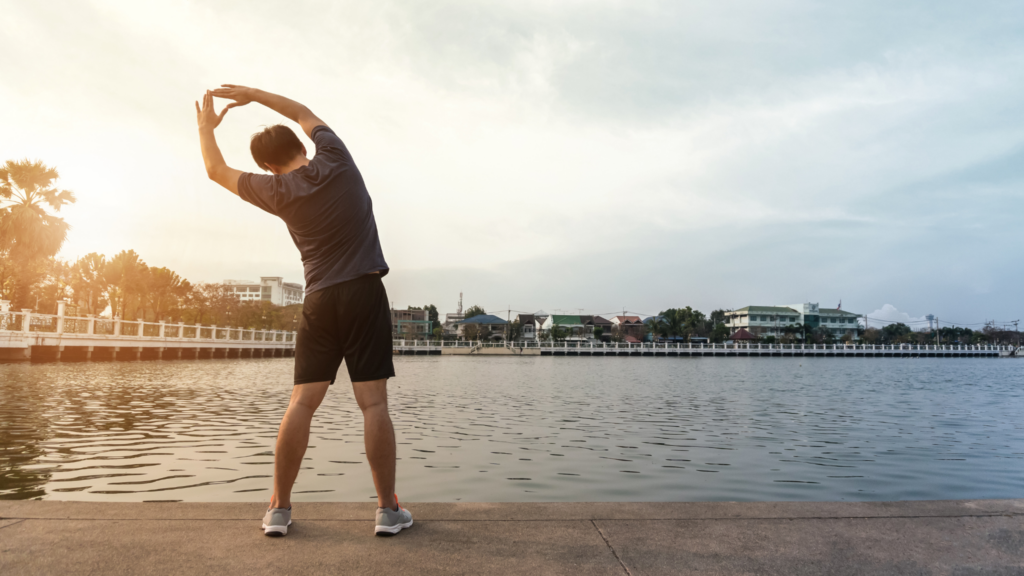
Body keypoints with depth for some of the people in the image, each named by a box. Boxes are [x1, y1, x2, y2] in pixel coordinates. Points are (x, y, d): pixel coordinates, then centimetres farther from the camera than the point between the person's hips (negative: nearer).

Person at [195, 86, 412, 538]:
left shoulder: (277, 191, 3)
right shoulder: (335, 159, 3)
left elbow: (217, 171, 21)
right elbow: (303, 114, 24)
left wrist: (206, 126, 37)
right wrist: (253, 94, 30)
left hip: (319, 300, 1)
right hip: (365, 292, -1)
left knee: (302, 402, 6)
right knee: (373, 402, -4)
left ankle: (279, 508, 13)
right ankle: (388, 509, 2)